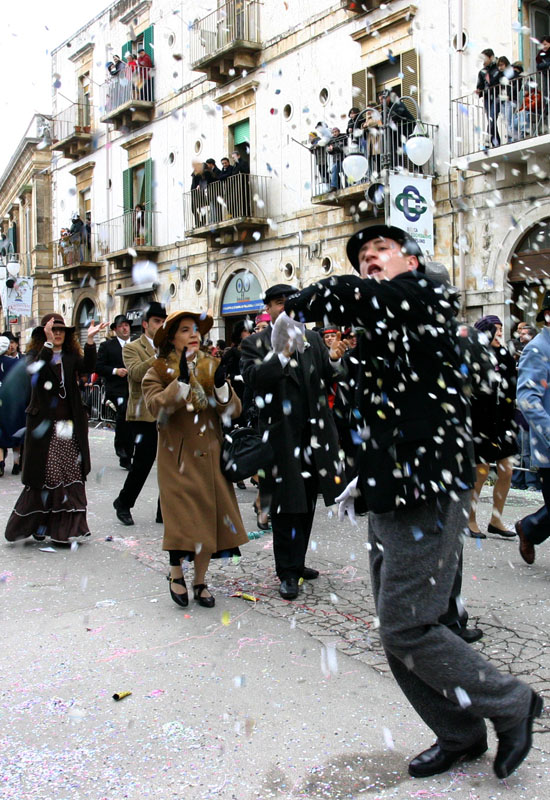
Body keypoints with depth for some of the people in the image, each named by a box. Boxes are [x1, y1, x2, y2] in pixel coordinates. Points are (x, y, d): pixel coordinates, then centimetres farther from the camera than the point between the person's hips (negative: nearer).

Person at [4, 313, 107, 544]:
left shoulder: (71, 356, 10)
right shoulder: (35, 355, 4)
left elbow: (87, 367, -10)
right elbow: (36, 369, -19)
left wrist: (90, 339, -19)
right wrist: (48, 342, -26)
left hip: (71, 425, 3)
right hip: (44, 424, -2)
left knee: (72, 474, 2)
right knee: (43, 476, 0)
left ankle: (68, 526, 10)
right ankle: (39, 526, 13)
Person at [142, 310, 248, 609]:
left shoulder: (211, 367, 9)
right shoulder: (158, 372, -1)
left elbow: (233, 410, -1)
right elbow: (156, 407, -20)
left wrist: (221, 385, -18)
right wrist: (182, 380, -26)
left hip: (210, 455, 4)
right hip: (177, 457, -3)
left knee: (209, 517, 5)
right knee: (183, 518, -8)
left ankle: (200, 582, 20)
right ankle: (176, 573, 16)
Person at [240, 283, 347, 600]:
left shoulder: (312, 339, 11)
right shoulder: (255, 344, 0)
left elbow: (333, 376, 3)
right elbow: (253, 377, -18)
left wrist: (334, 360, -18)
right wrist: (282, 356, -28)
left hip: (315, 432, 5)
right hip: (282, 434, -4)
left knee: (307, 503, 14)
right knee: (286, 505, -1)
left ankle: (297, 563, 29)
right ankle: (288, 573, 9)